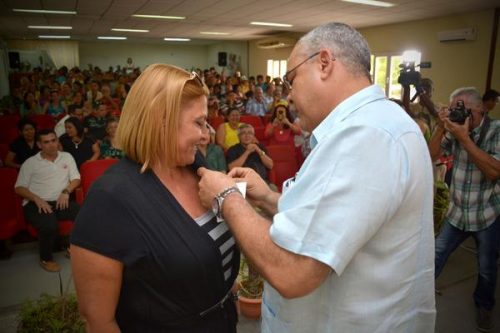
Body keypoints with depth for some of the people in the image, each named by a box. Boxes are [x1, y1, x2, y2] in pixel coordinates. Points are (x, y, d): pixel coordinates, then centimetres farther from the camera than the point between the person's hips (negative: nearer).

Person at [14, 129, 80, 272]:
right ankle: (46, 259, -4)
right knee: (49, 226, -34)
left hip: (60, 201, 3)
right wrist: (37, 199, -16)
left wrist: (66, 191, -11)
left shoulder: (67, 157, 13)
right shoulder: (30, 163, 6)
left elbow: (76, 179, 10)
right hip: (37, 204, -2)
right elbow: (19, 188, 2)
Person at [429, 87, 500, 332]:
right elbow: (431, 156, -4)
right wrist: (441, 128, -17)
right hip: (457, 212, 3)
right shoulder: (455, 129, -3)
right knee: (437, 254, 10)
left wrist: (464, 137, -29)